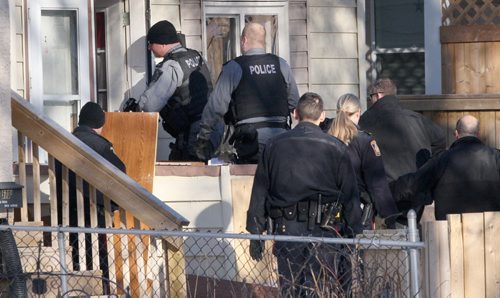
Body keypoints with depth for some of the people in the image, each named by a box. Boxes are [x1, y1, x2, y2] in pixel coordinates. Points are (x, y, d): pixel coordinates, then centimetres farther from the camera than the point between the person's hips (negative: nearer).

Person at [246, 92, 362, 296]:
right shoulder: (335, 149, 0)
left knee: (289, 289, 8)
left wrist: (255, 233, 13)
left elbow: (259, 193, 9)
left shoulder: (274, 146, 7)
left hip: (286, 228, 2)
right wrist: (354, 235, 6)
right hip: (322, 230, -2)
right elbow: (350, 196, 1)